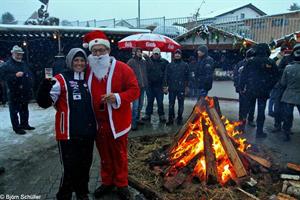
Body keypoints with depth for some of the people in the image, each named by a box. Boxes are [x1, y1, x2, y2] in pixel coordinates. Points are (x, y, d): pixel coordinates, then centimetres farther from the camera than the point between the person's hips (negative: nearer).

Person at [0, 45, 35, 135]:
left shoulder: (23, 64, 13)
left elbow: (29, 75, 18)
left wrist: (29, 87, 4)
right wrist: (15, 75, -25)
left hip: (24, 92, 6)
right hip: (14, 93, -6)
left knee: (24, 110, 16)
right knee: (14, 111, 1)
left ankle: (24, 124, 29)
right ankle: (16, 128, 9)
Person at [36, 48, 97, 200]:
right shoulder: (60, 79, -7)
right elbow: (45, 103, -17)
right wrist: (45, 89, -34)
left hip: (87, 132, 6)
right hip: (68, 133, -6)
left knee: (85, 165, 17)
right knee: (70, 168, -1)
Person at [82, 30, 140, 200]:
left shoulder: (122, 68, -10)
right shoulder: (88, 70, 4)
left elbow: (135, 90, -10)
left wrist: (117, 97, -25)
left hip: (117, 122, -4)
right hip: (98, 122, 4)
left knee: (119, 154, 11)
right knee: (104, 154, 18)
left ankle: (121, 184, 30)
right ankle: (107, 182, 37)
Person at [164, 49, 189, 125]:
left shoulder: (185, 65, 4)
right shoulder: (170, 65, 7)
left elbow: (187, 76, 6)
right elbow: (166, 75, 5)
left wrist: (186, 86, 3)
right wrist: (166, 85, -2)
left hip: (181, 88, -1)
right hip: (172, 88, 1)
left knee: (181, 104, 6)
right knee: (171, 104, 5)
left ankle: (179, 119, 18)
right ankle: (170, 119, 14)